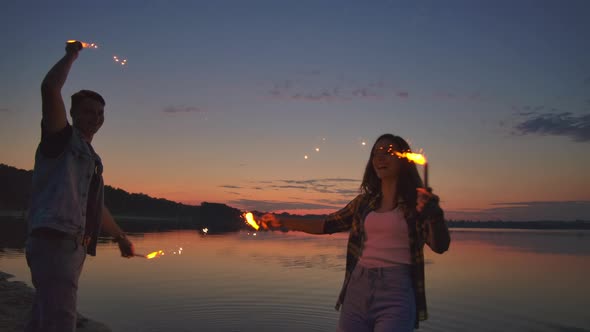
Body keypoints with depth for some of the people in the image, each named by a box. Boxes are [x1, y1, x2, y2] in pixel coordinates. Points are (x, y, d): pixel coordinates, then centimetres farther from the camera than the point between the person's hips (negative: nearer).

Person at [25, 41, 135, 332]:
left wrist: (120, 236, 40)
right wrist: (71, 55, -2)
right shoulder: (61, 138, 2)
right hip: (53, 240, -8)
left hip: (74, 245, 9)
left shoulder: (92, 158, 24)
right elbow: (49, 88, -15)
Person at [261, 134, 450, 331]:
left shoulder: (416, 201, -2)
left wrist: (432, 212, -32)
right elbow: (327, 225, 17)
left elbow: (440, 246, -12)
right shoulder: (364, 202, 10)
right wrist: (281, 222, 13)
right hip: (357, 289, 4)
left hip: (395, 293, -4)